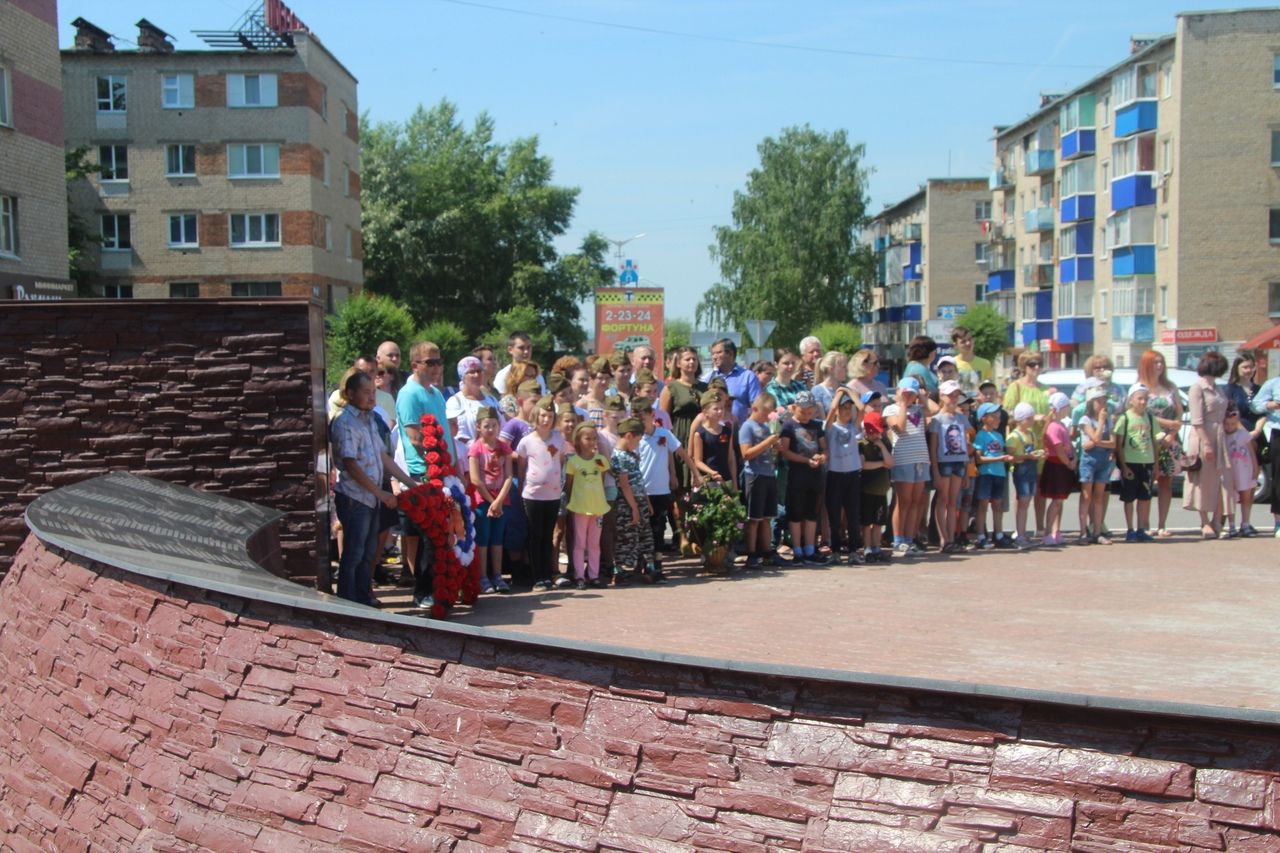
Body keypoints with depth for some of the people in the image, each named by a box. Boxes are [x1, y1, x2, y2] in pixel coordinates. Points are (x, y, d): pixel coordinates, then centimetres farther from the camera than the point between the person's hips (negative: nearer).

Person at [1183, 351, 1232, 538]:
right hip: (1203, 438, -7)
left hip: (1220, 437, 7)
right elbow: (1197, 421, -14)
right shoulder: (1197, 388, -8)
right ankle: (1205, 523, 8)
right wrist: (1206, 443, -20)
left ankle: (1217, 522, 7)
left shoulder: (1217, 389, 16)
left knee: (1223, 480, 2)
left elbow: (1222, 415, 16)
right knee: (1204, 482, 0)